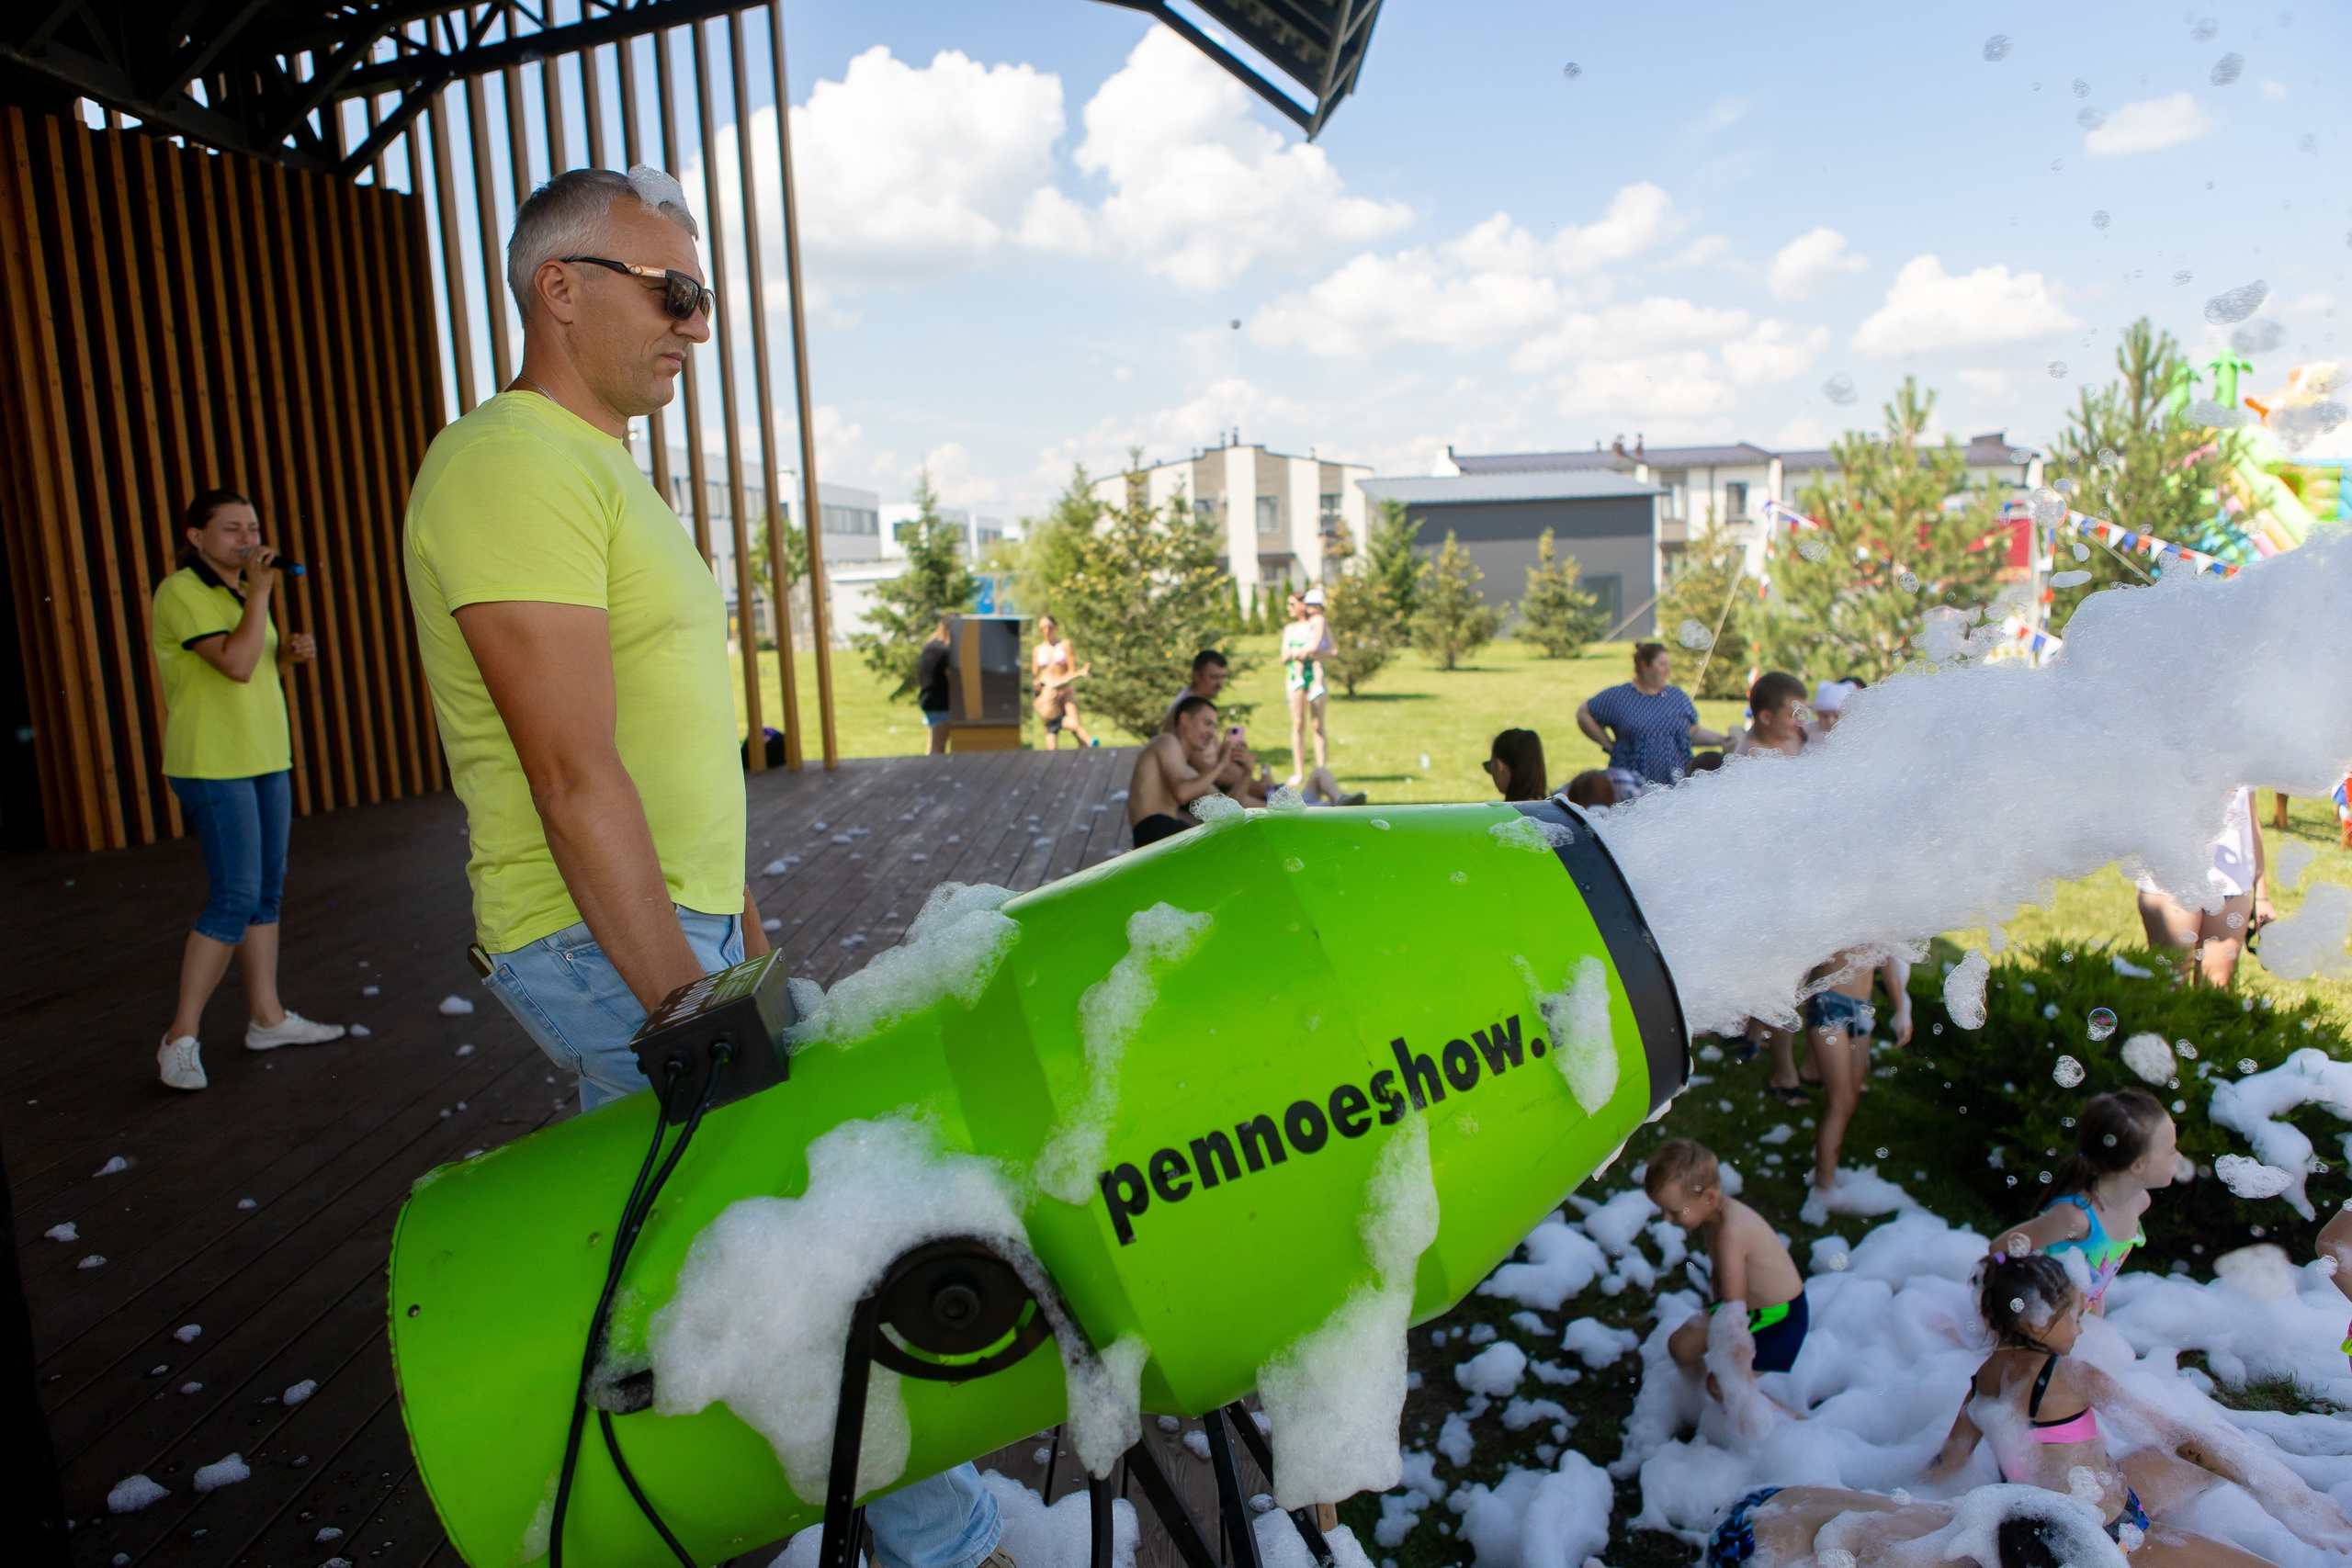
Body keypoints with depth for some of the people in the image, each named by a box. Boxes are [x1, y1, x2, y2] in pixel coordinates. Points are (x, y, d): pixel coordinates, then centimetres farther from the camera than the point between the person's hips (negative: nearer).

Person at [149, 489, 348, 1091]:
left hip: (264, 758, 9)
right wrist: (260, 593, -17)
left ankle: (267, 1017, 18)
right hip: (212, 766, -9)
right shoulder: (182, 592, -11)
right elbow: (236, 665, -24)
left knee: (267, 892, 10)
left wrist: (290, 653, 4)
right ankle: (181, 1038, -3)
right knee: (235, 899, -12)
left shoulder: (240, 593, 15)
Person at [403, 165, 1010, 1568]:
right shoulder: (515, 465, -16)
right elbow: (575, 781, -23)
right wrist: (690, 1009, -24)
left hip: (666, 929, 10)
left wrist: (731, 914, 21)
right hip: (608, 946, -10)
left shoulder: (603, 469, 17)